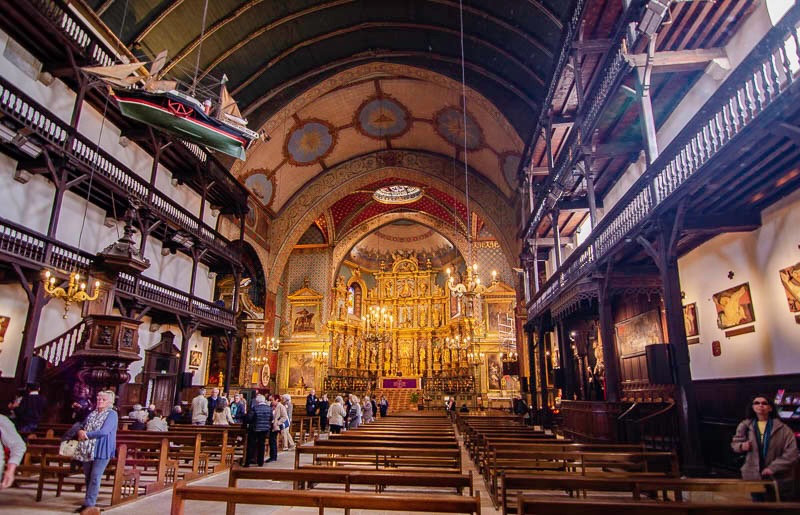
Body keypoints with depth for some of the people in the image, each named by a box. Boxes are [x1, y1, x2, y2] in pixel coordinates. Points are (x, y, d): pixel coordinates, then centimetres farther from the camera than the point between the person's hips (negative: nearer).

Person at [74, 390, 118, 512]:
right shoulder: (92, 413, 14)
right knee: (87, 477, 12)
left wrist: (86, 434, -9)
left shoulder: (112, 414, -7)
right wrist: (81, 432, -10)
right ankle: (89, 501, 25)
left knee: (94, 478, -5)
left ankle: (89, 504, 0)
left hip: (101, 451, -6)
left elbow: (104, 431, -16)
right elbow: (82, 426, 13)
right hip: (88, 450, 6)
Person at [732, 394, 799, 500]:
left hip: (779, 478, -1)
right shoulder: (745, 426, 0)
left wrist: (773, 468, -17)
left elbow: (791, 453, -11)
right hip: (753, 476, 1)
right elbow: (735, 443, 11)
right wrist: (741, 446, -13)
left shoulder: (782, 428, -7)